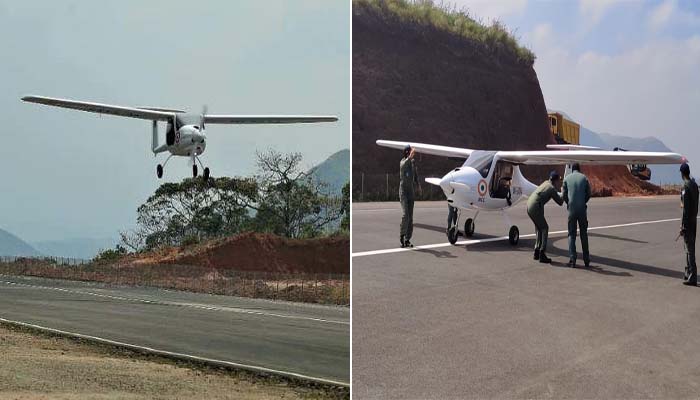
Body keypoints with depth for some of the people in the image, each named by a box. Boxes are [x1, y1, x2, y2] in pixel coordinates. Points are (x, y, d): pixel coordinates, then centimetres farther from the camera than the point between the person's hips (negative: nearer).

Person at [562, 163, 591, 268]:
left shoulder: (567, 179, 4)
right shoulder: (584, 178, 4)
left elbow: (564, 195, 5)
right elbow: (588, 194, 6)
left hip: (572, 209, 0)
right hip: (582, 209, 0)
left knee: (572, 235, 5)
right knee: (584, 234, 11)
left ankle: (572, 259, -6)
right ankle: (586, 259, 13)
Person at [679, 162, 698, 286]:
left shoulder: (686, 186, -16)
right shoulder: (694, 185, 10)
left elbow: (685, 208, -19)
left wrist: (683, 225, -16)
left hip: (687, 221, -8)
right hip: (694, 220, 9)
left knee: (689, 249, -7)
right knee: (690, 248, 16)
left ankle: (692, 277, -7)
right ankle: (689, 273, 26)